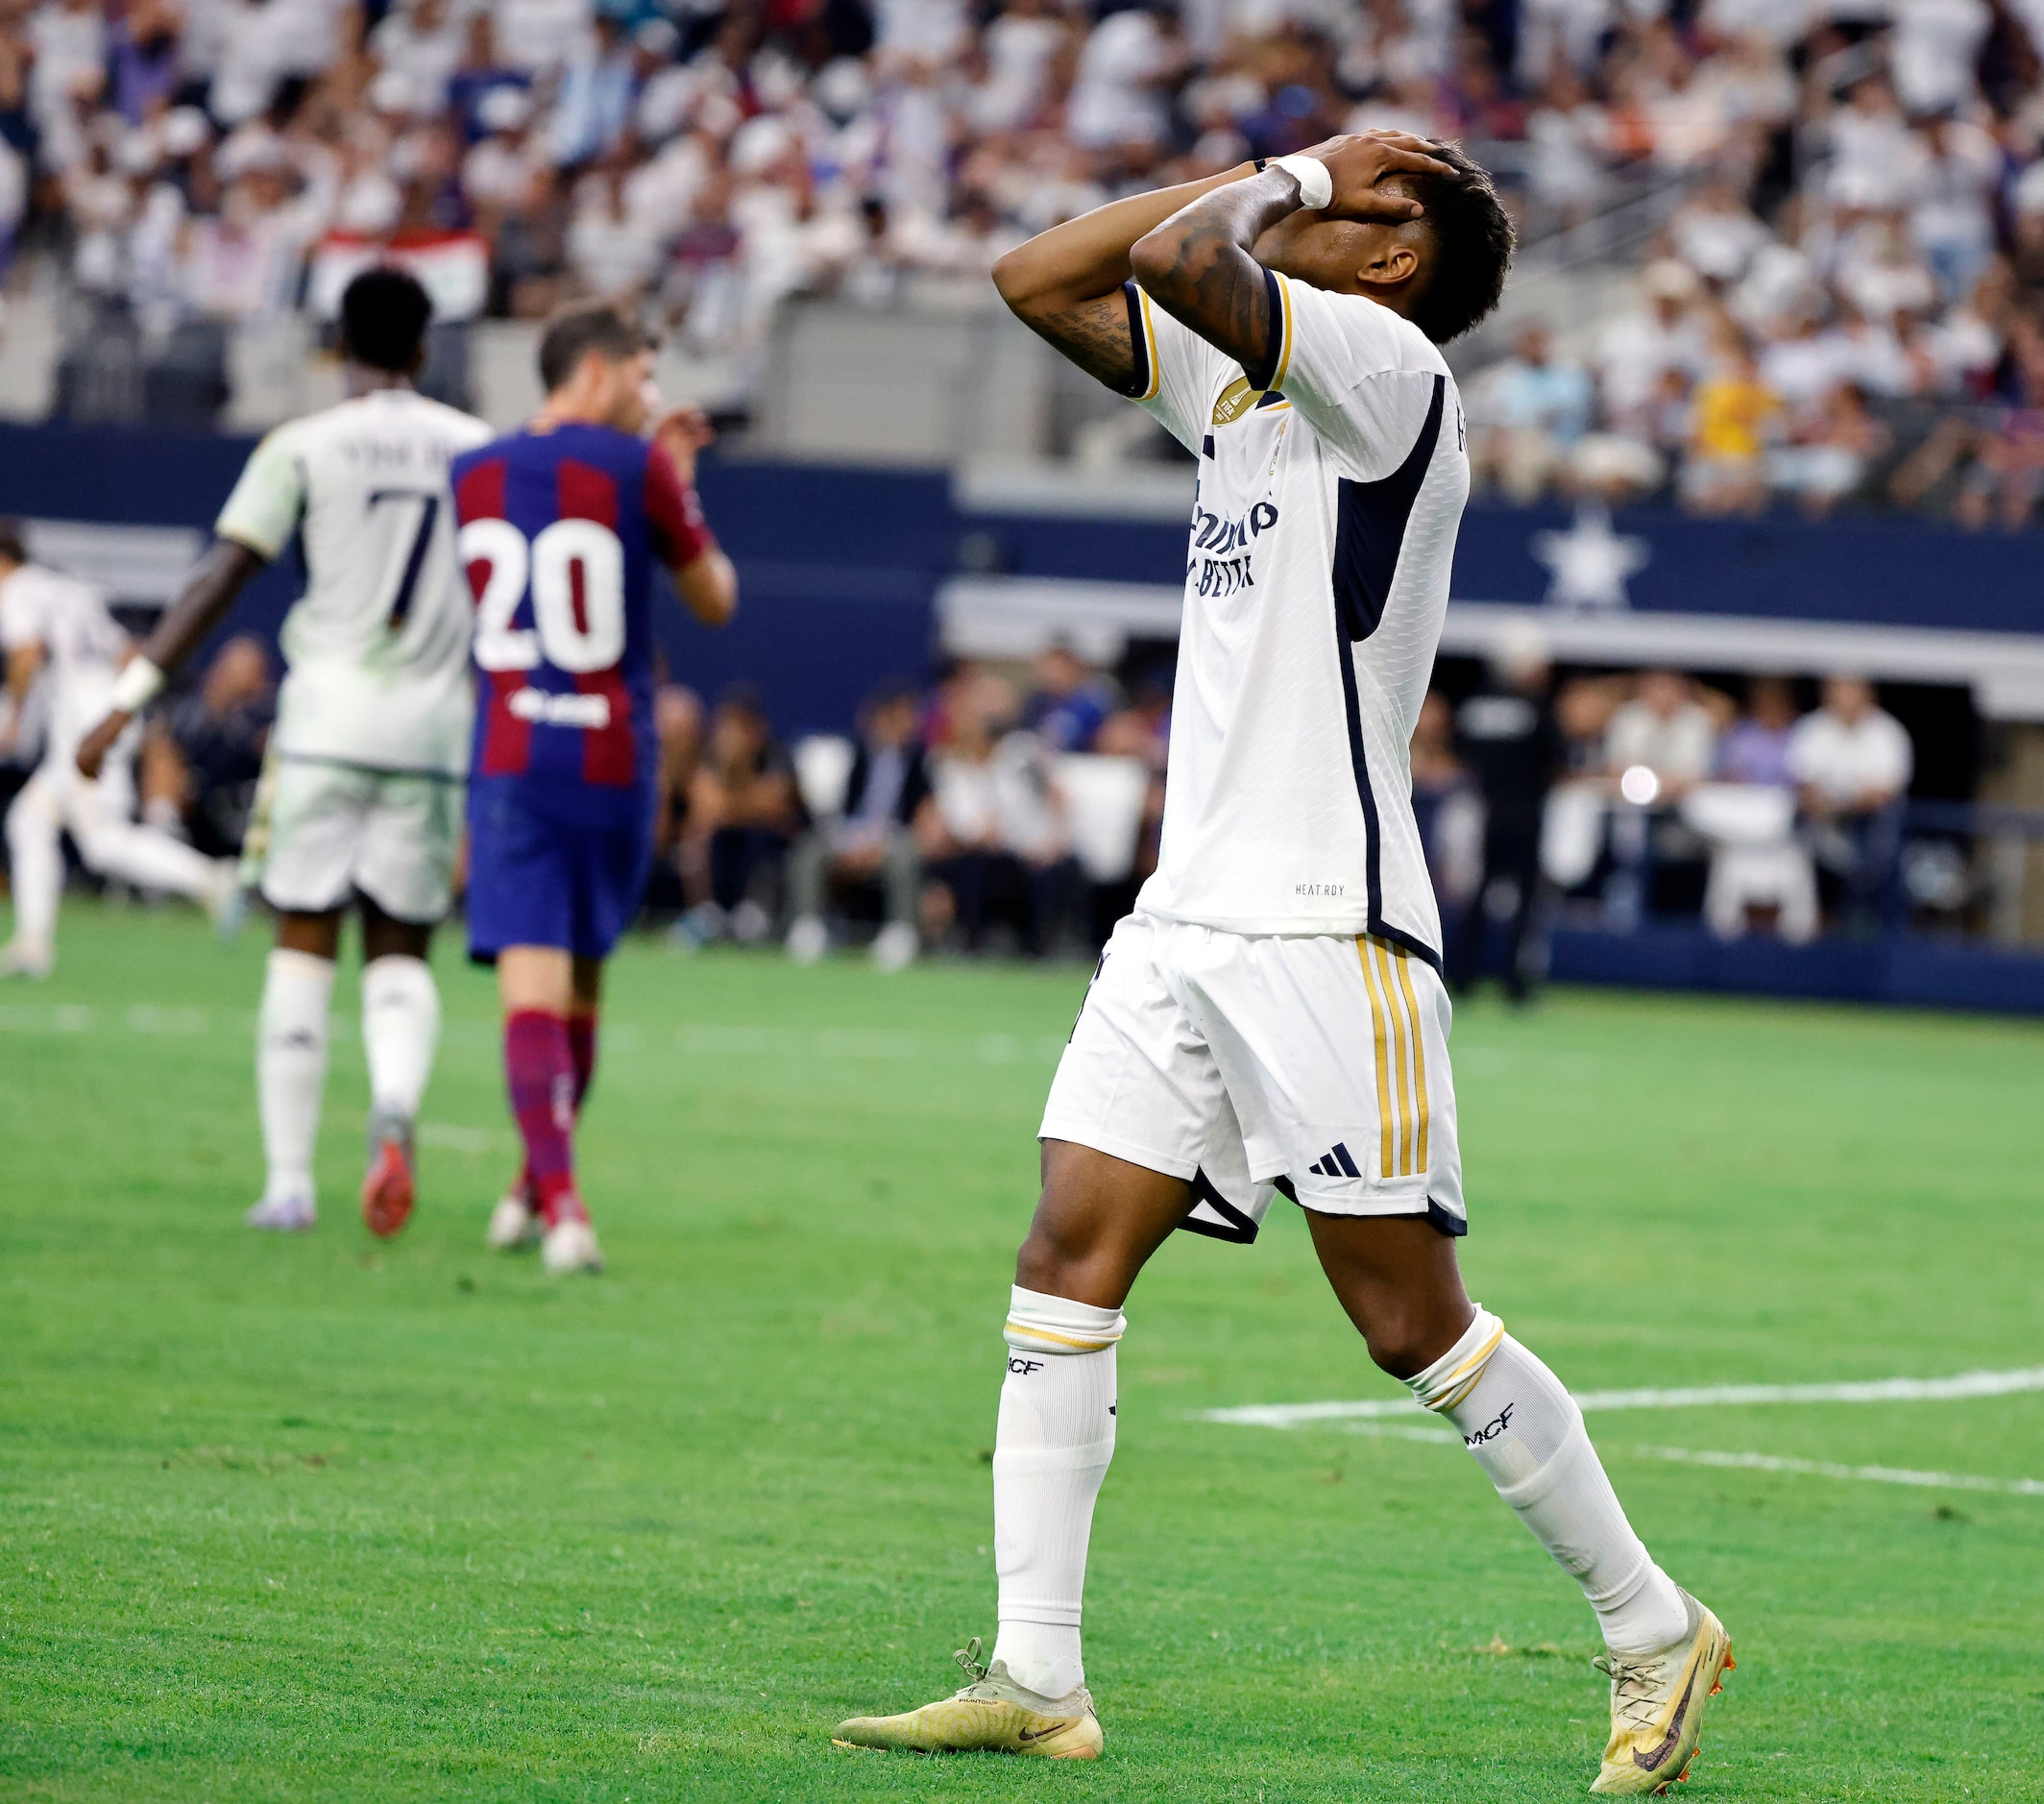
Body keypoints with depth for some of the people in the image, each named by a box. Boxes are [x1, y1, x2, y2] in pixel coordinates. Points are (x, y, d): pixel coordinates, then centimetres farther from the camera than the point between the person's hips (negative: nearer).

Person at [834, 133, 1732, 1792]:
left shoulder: (1388, 368, -10)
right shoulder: (1241, 378, 16)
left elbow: (1182, 255, -24)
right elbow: (1039, 279, 20)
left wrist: (1292, 185, -3)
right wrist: (1271, 172, 13)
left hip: (1327, 925, -8)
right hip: (1186, 914, 8)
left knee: (1414, 1325, -4)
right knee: (1067, 1266, -3)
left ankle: (1653, 1629, 10)